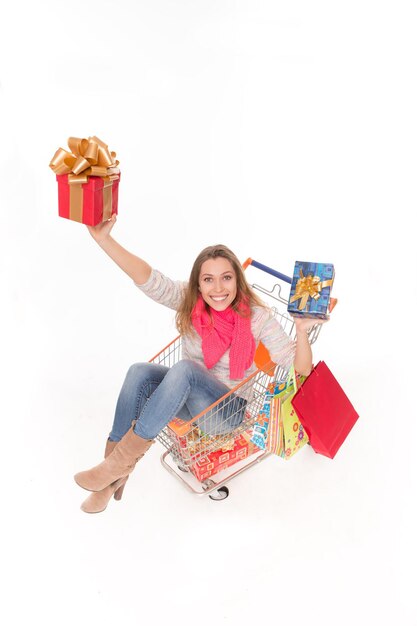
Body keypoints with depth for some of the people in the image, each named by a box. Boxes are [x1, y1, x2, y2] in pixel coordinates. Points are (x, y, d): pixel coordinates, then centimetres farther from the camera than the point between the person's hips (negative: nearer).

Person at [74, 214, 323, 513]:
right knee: (140, 373, -27)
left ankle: (122, 460, -27)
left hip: (227, 411, -4)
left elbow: (301, 368, -18)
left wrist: (302, 329, -37)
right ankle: (116, 475, -19)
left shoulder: (257, 318, -17)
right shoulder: (189, 301, -10)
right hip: (187, 398, 4)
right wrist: (104, 238, -37)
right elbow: (148, 279, -24)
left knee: (184, 368, -34)